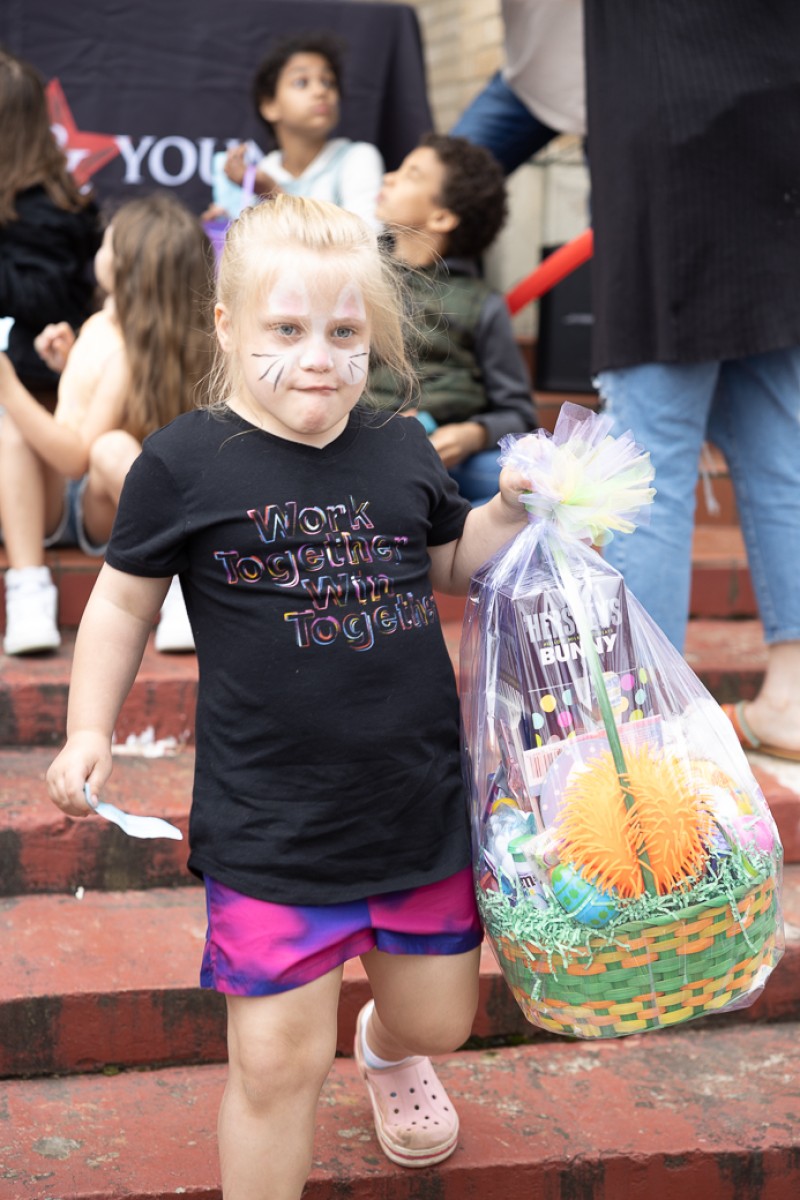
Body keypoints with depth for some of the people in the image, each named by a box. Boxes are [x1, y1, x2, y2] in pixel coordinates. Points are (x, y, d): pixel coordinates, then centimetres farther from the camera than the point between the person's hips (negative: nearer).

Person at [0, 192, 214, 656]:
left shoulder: (131, 352, -20)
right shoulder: (98, 326, 4)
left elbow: (77, 457, -27)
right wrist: (69, 362, 4)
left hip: (104, 512, -7)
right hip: (47, 501, 7)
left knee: (113, 447, -39)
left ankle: (182, 588, -29)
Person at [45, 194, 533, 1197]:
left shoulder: (403, 454, 4)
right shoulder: (186, 462, -7)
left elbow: (454, 565, 20)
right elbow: (125, 598, 4)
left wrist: (512, 507, 3)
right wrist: (88, 729, -2)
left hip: (420, 806, 4)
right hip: (271, 832, -4)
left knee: (438, 1017, 20)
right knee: (277, 1063, -2)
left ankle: (388, 1048, 58)